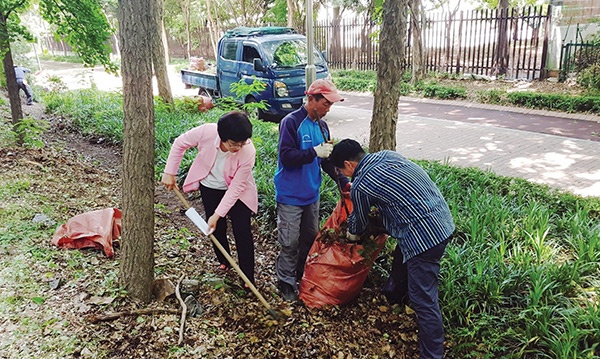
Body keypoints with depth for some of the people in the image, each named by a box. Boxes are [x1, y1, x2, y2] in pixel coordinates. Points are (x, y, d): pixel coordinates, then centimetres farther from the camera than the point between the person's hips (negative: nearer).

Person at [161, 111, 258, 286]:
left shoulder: (248, 152, -35)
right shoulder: (206, 132, -33)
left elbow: (236, 187, -27)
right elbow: (180, 144, -13)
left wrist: (218, 214, -26)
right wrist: (169, 173, -9)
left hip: (237, 191, -2)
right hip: (210, 187, 2)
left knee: (242, 232, -3)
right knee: (216, 229, 13)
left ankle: (248, 279, 10)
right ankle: (224, 262, 39)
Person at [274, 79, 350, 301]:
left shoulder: (321, 126, 7)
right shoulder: (291, 122, -15)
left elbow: (327, 160, 11)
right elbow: (286, 157, -23)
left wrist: (344, 182, 2)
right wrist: (315, 152, -27)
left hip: (312, 194, 7)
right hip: (291, 195, -7)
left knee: (311, 237, 17)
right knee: (290, 242, 0)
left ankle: (304, 275, 36)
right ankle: (286, 282, 18)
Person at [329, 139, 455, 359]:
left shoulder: (360, 186, -11)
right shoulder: (387, 155, 9)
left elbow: (360, 221, 8)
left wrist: (352, 235, 28)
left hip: (424, 236, -10)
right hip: (443, 219, 10)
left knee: (424, 300, -3)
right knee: (401, 260, 32)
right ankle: (394, 297, 56)